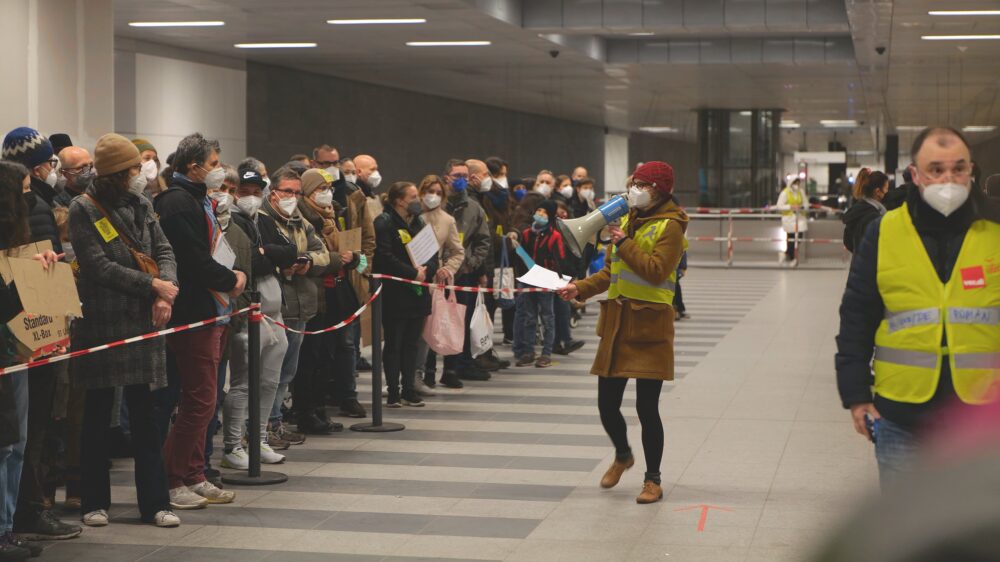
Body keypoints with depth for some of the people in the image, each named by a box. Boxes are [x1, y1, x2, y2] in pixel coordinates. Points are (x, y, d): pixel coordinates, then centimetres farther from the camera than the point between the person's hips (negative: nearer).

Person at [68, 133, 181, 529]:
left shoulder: (141, 206, 11)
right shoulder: (83, 210, -7)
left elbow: (164, 251, 8)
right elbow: (100, 267, -13)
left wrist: (166, 295, -10)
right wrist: (153, 285, -13)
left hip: (142, 323, 5)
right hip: (101, 325, -5)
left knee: (144, 415, 7)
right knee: (97, 417, 4)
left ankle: (154, 503, 10)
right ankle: (94, 502, 14)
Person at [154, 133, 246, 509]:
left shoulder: (198, 199, 19)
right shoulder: (178, 202, -15)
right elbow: (196, 261, -22)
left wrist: (235, 277, 6)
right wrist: (231, 281, -8)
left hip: (209, 313, 11)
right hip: (194, 313, -11)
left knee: (201, 400, 14)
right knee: (199, 401, -7)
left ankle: (193, 477, 21)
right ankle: (171, 481, 0)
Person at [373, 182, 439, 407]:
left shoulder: (418, 222, 14)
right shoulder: (384, 223, -8)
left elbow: (433, 254, 11)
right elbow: (386, 258, -18)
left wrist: (426, 270, -9)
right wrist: (413, 273, -18)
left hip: (418, 293, 6)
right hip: (395, 295, -6)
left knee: (412, 343, 9)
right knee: (393, 344, 0)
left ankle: (409, 390, 15)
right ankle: (393, 392, 4)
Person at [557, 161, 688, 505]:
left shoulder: (670, 225, -7)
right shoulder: (628, 221, 16)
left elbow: (656, 270, -21)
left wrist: (625, 244, -15)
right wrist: (581, 288, 5)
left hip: (650, 326, -7)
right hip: (617, 323, 7)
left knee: (647, 407, -4)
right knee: (607, 404, 8)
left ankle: (653, 479, 11)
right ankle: (622, 456, 36)